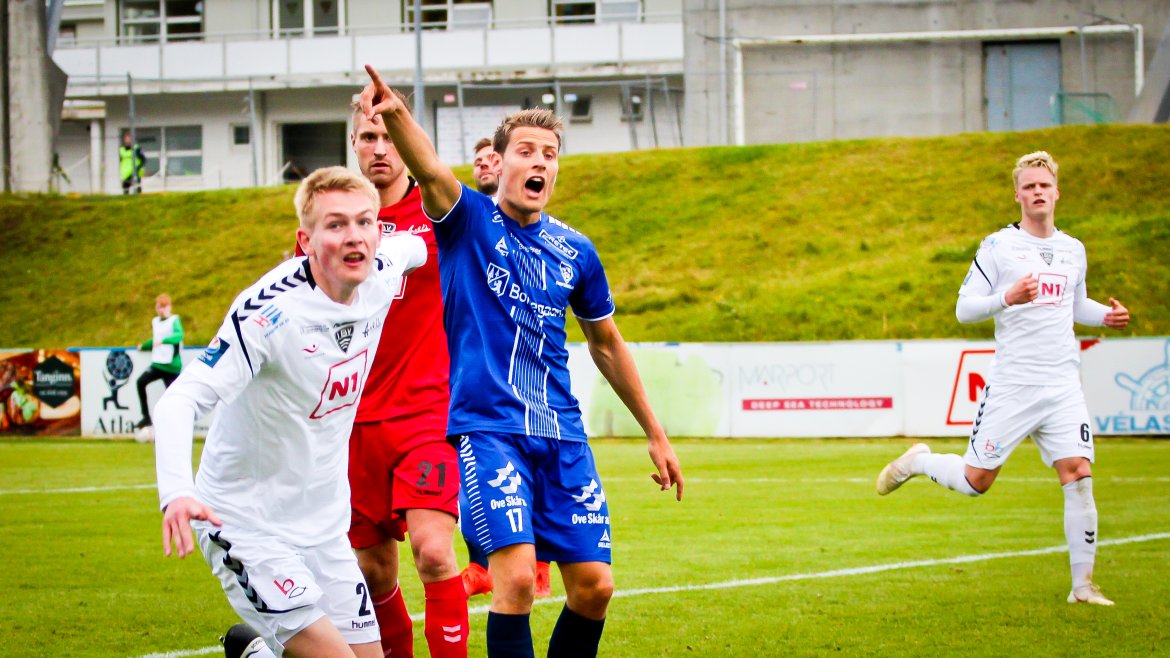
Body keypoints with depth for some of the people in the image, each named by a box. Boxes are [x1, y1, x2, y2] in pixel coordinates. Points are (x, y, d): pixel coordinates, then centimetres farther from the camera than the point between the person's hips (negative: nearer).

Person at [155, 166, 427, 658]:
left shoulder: (382, 277, -5)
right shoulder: (270, 311, -25)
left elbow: (410, 247, 21)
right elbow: (180, 399, -34)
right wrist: (175, 490, -47)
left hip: (324, 523, 7)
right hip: (245, 524, -7)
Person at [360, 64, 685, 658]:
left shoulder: (574, 251, 10)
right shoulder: (469, 221, -1)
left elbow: (607, 345, 22)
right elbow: (430, 170, -24)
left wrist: (654, 434, 24)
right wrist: (396, 115, -46)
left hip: (561, 435, 5)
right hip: (486, 427, -5)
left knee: (593, 585, 2)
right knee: (516, 575, -20)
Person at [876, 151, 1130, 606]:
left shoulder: (1073, 250, 12)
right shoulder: (998, 246, -4)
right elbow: (964, 309, -5)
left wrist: (1107, 315, 8)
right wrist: (1007, 298, -22)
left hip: (1063, 387, 4)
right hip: (1011, 385, -4)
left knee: (1078, 476, -8)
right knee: (976, 480, -1)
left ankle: (1083, 584, 0)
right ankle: (918, 462, 31)